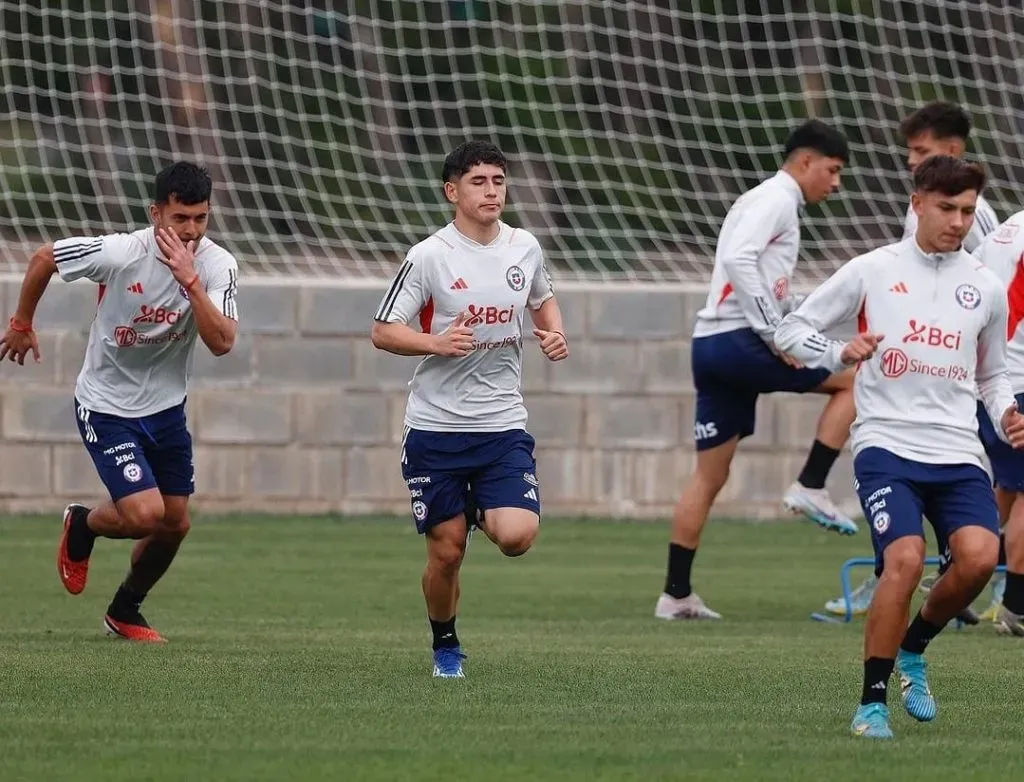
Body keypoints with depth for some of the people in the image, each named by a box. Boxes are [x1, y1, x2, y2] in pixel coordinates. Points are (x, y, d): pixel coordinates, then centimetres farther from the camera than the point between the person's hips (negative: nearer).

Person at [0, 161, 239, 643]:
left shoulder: (217, 266, -15)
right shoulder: (118, 254, -24)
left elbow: (221, 343, -27)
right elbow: (43, 259, -6)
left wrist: (189, 281, -36)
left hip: (166, 407, 4)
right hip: (107, 407, -4)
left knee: (174, 524, 8)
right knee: (145, 514, -17)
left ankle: (125, 613, 34)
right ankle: (82, 525, 18)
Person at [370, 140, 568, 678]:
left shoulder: (525, 248, 4)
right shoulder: (429, 257, -9)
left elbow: (542, 299, 25)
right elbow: (382, 331, -6)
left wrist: (554, 333, 4)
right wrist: (435, 343, -23)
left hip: (503, 423, 2)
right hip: (436, 426, -2)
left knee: (517, 536, -16)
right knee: (446, 550, 1)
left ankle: (484, 514, 20)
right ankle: (445, 645, 26)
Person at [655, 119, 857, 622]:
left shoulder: (771, 201, 25)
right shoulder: (776, 199, -5)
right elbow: (738, 259, -21)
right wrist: (775, 334, -21)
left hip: (709, 345, 10)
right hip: (737, 339, -10)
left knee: (710, 475, 10)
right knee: (853, 379, -1)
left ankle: (675, 595, 9)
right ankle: (810, 488, -4)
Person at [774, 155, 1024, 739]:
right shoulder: (873, 272, 3)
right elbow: (793, 330, 8)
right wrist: (841, 354, -12)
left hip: (958, 453, 3)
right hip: (887, 444, -3)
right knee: (905, 559, -24)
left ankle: (913, 649, 8)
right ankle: (873, 701, -9)